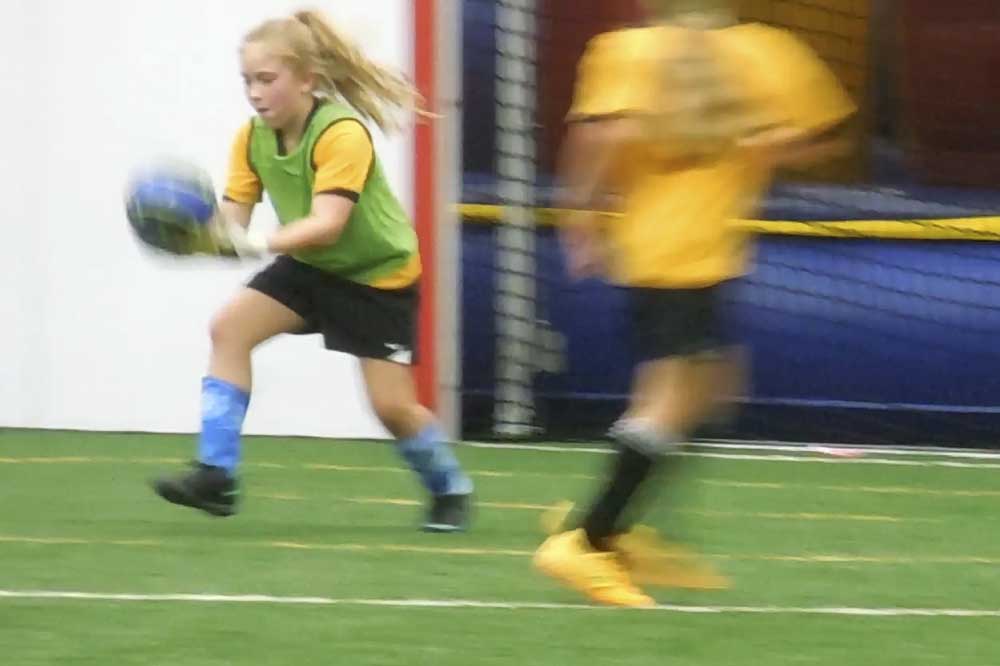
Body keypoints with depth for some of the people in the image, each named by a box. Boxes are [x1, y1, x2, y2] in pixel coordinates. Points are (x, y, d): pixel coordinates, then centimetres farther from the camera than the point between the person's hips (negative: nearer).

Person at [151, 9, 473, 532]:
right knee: (229, 327, -14)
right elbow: (232, 214, -14)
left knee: (392, 405, -7)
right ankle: (216, 475, -16)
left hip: (379, 274, -6)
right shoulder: (253, 138, -10)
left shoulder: (342, 134, -30)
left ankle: (449, 488, 21)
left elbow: (326, 224, -39)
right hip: (310, 265, 6)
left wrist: (260, 244, -53)